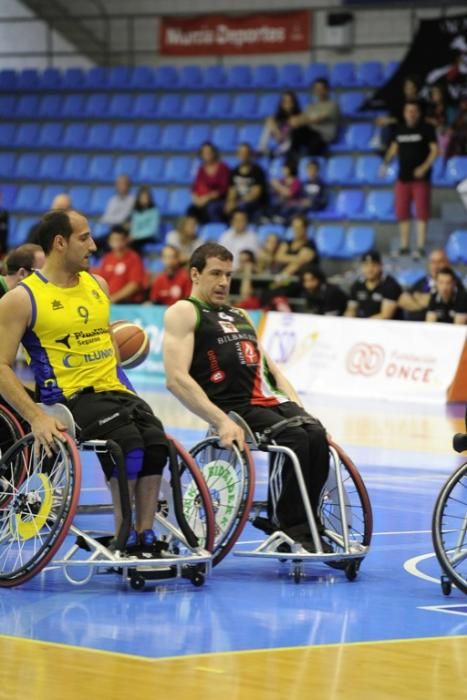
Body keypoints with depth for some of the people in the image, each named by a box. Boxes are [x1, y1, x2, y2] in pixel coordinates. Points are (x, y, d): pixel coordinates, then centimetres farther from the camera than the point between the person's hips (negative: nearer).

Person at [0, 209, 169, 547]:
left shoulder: (98, 285, 14)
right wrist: (36, 417, -20)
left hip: (115, 390, 6)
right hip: (72, 396, -6)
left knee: (156, 442, -22)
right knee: (129, 441, -30)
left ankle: (146, 535, -12)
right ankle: (124, 537, -16)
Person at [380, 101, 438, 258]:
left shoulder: (426, 129, -4)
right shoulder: (399, 129, 8)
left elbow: (435, 150, -7)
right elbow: (394, 147, 20)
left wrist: (425, 167, -18)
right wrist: (385, 163, 6)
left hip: (420, 178, -5)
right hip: (403, 177, 5)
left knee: (421, 214, -6)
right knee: (402, 213, 7)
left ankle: (420, 247, -4)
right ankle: (404, 247, 16)